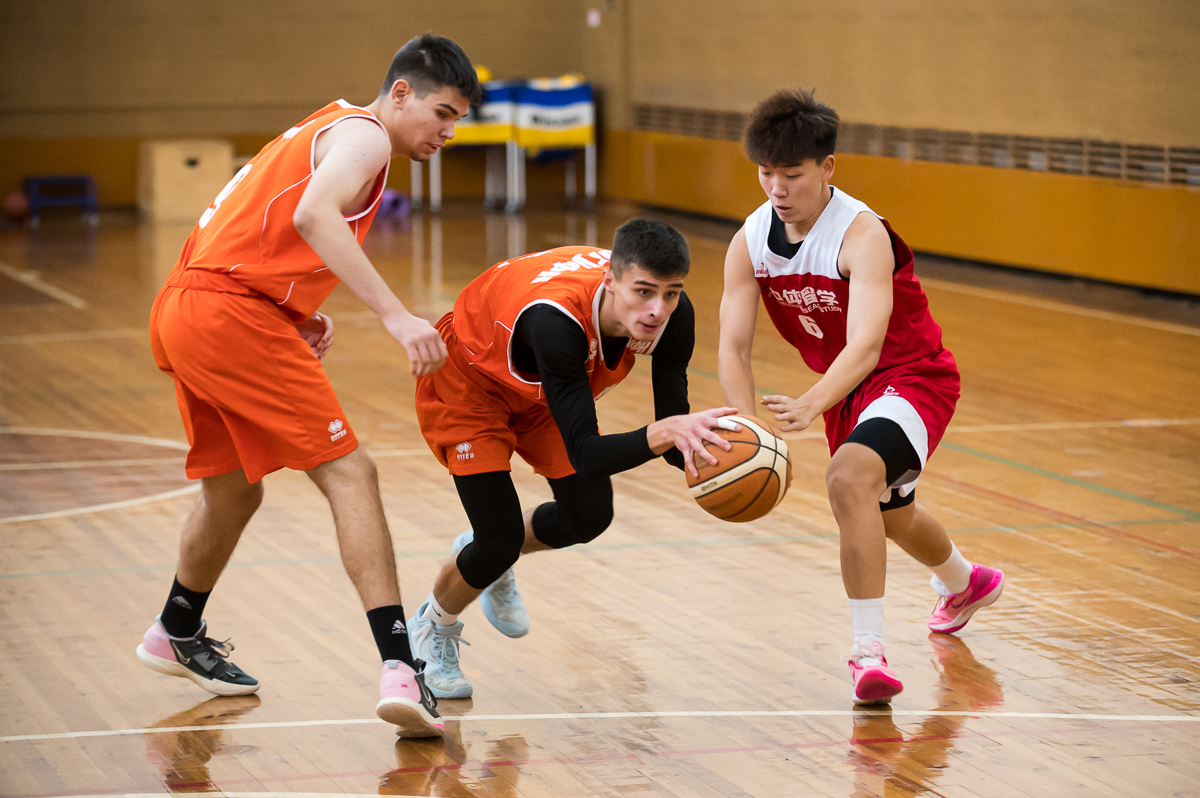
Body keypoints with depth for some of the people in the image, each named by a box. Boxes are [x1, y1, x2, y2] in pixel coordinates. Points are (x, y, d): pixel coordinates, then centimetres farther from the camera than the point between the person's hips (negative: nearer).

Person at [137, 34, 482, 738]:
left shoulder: (332, 127, 24)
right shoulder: (364, 135, -6)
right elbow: (313, 214, -27)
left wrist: (300, 315, 15)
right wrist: (395, 315, -33)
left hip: (183, 310, 10)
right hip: (233, 312, -10)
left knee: (235, 491, 27)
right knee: (350, 473, -13)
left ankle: (178, 635, 48)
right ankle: (399, 668, -23)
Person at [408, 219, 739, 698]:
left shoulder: (673, 313, -28)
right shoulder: (557, 319, -45)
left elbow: (672, 423, -21)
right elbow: (584, 453, -47)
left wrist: (700, 448, -45)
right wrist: (659, 434, -64)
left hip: (540, 388, 6)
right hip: (466, 381, -6)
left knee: (589, 514, 2)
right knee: (501, 540, -10)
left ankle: (492, 558, 34)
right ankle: (432, 630, 23)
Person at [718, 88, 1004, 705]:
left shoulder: (863, 235, -30)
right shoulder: (749, 243, -12)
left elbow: (865, 348, -40)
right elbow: (733, 346, -15)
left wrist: (810, 406, -57)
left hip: (914, 377, -8)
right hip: (845, 389, 8)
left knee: (850, 478, -34)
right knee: (887, 512, 28)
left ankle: (869, 651, -29)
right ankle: (965, 583, 62)